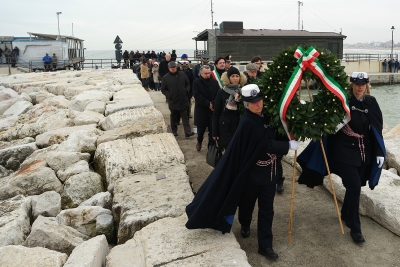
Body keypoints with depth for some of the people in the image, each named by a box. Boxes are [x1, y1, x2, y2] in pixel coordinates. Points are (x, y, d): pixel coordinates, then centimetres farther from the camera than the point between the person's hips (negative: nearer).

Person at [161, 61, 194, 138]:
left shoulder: (182, 74, 4)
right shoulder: (166, 77, -1)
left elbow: (188, 84, 14)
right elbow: (163, 89, 3)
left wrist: (187, 90, -3)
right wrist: (169, 95, -10)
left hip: (183, 100, 1)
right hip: (173, 101, -1)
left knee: (185, 117, -1)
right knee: (173, 117, 12)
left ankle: (188, 132, -4)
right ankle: (174, 131, 26)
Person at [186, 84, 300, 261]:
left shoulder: (265, 115, -1)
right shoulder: (248, 123, -25)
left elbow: (273, 138, 15)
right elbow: (267, 145, -27)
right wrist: (289, 145, -18)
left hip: (268, 171, 6)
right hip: (252, 172, -6)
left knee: (266, 209, 9)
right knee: (248, 202, 19)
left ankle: (265, 245, 20)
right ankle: (245, 225, 48)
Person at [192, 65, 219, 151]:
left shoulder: (214, 82, 5)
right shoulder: (196, 82, -3)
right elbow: (197, 96, -13)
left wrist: (213, 104, -18)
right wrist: (208, 104, -17)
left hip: (213, 110, 2)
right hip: (201, 110, -2)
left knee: (212, 130, 2)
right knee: (201, 129, 9)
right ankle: (199, 141, 39)